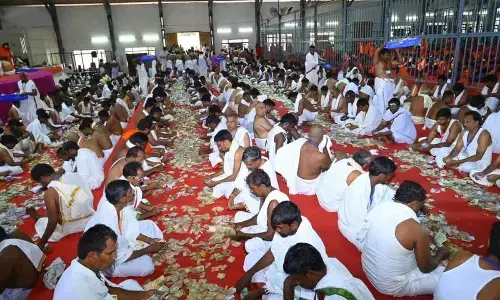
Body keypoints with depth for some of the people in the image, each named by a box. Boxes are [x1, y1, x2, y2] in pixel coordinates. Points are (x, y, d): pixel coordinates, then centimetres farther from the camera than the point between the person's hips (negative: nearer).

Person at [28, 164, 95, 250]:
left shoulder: (50, 193, -20)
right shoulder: (74, 175, -4)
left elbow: (53, 222, -17)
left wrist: (41, 244, -4)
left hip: (72, 227, -5)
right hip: (90, 220, 6)